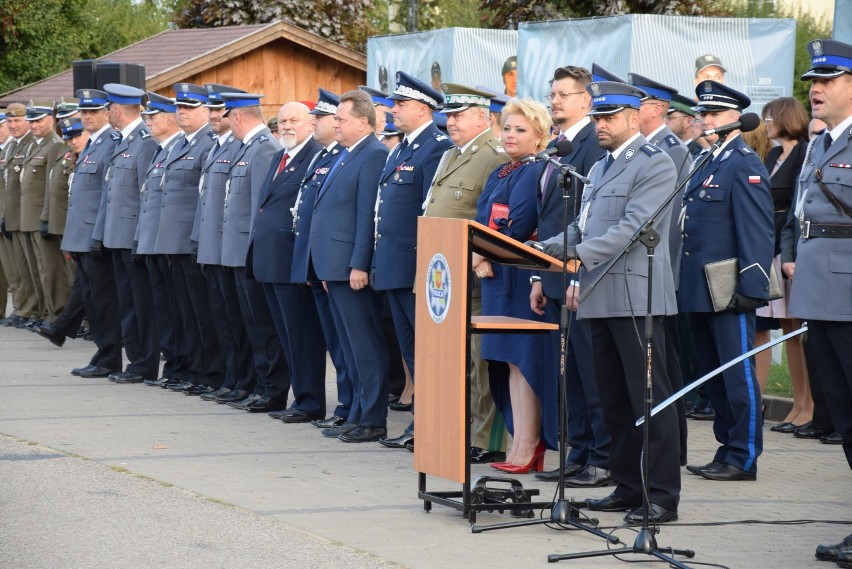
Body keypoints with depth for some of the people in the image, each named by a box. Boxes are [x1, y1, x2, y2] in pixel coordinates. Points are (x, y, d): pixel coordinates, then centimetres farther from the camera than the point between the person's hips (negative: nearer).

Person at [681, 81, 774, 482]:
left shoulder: (744, 165, -11)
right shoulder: (708, 164, 18)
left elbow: (758, 232, -16)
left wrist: (750, 288, -21)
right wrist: (688, 286, 17)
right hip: (700, 291, 9)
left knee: (738, 374, -4)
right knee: (714, 376, 13)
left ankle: (744, 459, 0)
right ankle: (727, 450, 21)